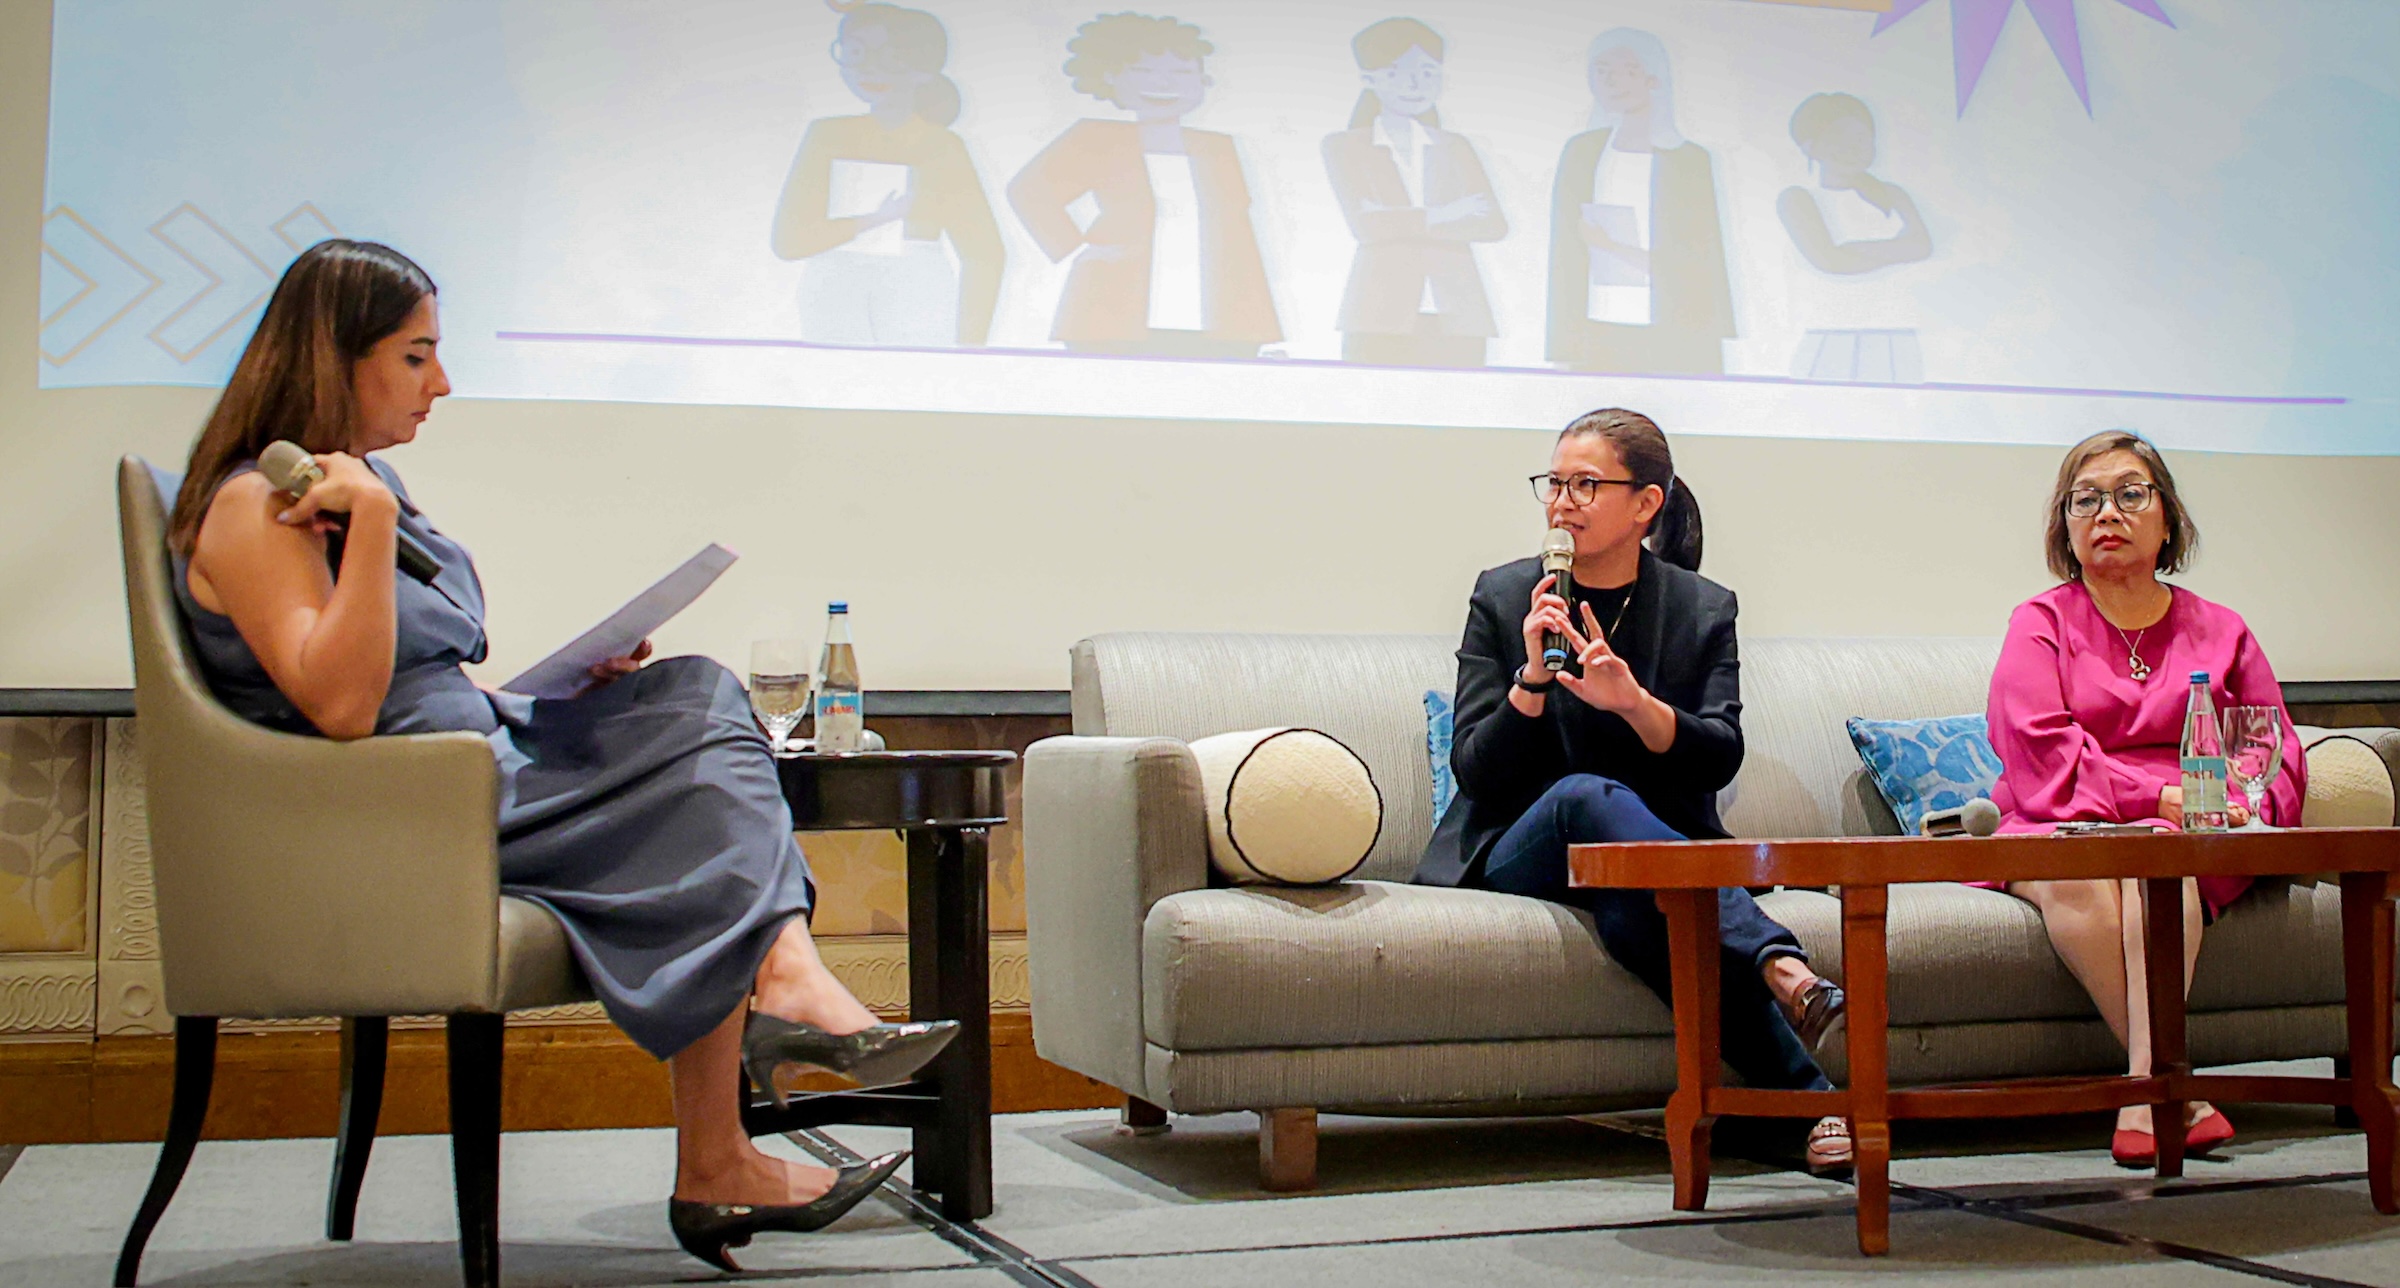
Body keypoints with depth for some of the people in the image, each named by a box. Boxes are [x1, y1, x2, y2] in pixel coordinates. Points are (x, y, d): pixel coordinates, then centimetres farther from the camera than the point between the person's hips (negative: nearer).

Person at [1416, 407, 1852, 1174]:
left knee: (1629, 910, -39)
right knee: (1585, 795, -38)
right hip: (1516, 857, 0)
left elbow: (1719, 759, -5)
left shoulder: (1703, 609, 8)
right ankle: (1782, 969, -51)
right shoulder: (1503, 597, 5)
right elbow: (1474, 770, -2)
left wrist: (1633, 702, -25)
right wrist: (1533, 678, -19)